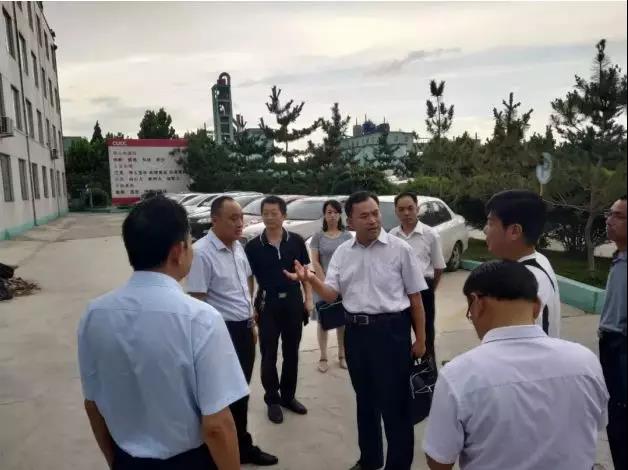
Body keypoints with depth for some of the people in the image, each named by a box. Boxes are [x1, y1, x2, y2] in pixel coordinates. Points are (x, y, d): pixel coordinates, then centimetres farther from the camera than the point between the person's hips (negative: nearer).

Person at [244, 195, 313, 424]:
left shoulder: (296, 241, -2)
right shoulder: (253, 246, -5)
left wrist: (308, 298, 1)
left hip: (293, 301, 2)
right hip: (267, 303, -1)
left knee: (291, 352, 13)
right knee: (269, 354, 7)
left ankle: (288, 396, 30)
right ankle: (272, 400, 23)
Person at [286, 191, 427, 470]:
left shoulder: (399, 249, -6)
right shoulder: (342, 253, 4)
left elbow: (415, 297, -1)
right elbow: (331, 295, 0)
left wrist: (420, 339, 0)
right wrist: (311, 280, -21)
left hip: (391, 329, -4)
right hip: (355, 331, 4)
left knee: (394, 402, 5)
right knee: (365, 399, 20)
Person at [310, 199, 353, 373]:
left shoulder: (347, 236, 5)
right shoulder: (318, 236, 1)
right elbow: (315, 263, -3)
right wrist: (325, 283, -11)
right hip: (323, 284, -1)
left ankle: (342, 356, 20)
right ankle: (323, 358, 13)